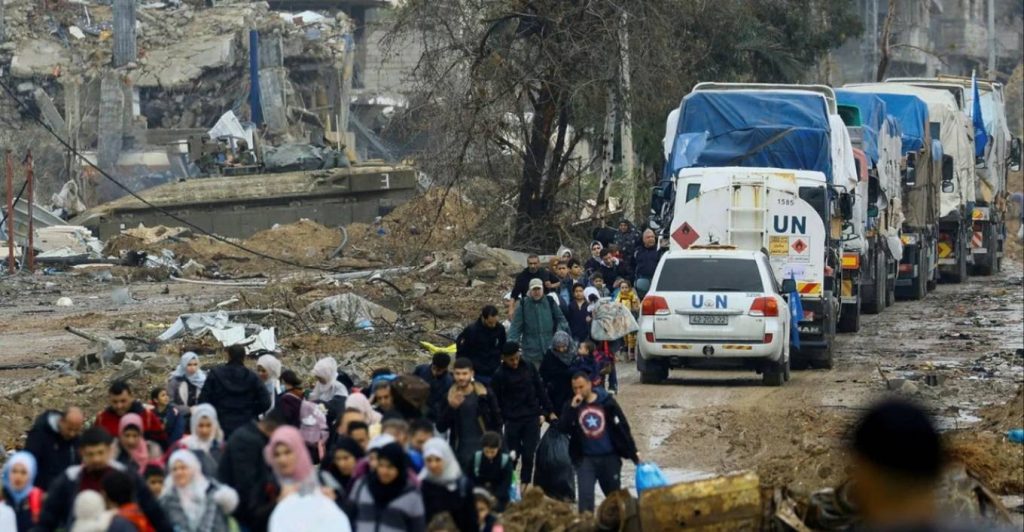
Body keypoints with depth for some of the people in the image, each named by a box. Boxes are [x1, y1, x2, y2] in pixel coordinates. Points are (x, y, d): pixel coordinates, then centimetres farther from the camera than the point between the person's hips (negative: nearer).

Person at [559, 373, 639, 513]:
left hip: (609, 457, -1)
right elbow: (563, 429, -13)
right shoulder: (572, 406, 0)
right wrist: (572, 408, -22)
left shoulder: (606, 402, -6)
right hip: (585, 459, 1)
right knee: (585, 496, -10)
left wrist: (633, 453, -2)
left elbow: (622, 428, -3)